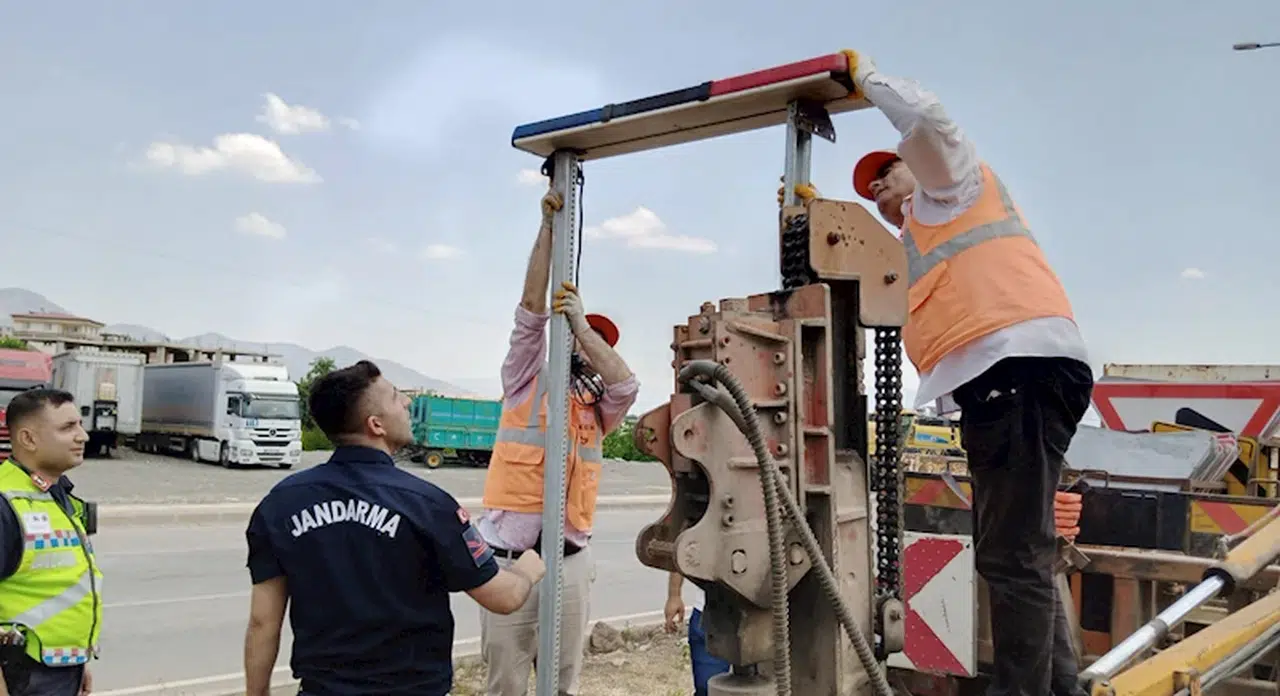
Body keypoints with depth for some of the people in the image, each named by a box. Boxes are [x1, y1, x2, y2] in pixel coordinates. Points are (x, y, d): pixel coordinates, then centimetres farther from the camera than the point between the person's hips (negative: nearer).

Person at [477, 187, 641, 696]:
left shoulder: (598, 405, 12)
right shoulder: (527, 382, 6)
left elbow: (626, 384, -9)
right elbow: (532, 309, -3)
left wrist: (580, 321, -7)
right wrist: (548, 225, -7)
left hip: (569, 561, 3)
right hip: (508, 559, -2)